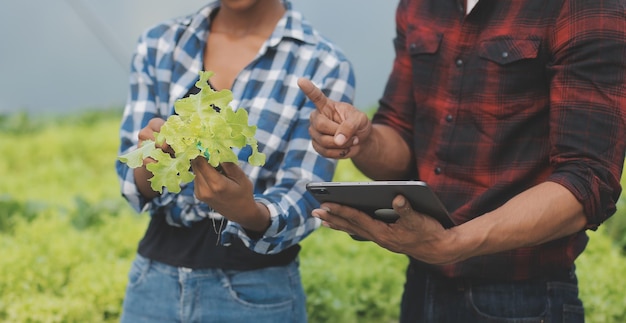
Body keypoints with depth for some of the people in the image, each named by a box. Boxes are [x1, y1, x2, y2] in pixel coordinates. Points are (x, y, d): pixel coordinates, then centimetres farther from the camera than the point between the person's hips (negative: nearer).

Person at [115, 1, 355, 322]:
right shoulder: (157, 45, 0)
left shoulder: (324, 67, -11)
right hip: (153, 280, 3)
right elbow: (131, 181, -2)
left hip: (256, 291, -3)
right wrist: (151, 162, -24)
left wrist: (250, 213, -35)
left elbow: (302, 201, -14)